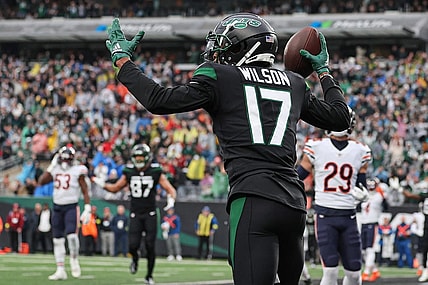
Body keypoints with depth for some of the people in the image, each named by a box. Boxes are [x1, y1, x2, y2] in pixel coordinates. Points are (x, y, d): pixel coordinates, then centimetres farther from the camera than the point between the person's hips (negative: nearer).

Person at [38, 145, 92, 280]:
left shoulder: (77, 171, -5)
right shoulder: (55, 170, 7)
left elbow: (85, 192, -4)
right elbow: (41, 181, -1)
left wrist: (87, 209, -10)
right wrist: (51, 166, -3)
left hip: (71, 207, -5)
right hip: (57, 207, 5)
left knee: (71, 235, -22)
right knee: (57, 239, 4)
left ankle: (74, 259, 4)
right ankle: (60, 270, 10)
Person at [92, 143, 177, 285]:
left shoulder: (156, 172, -3)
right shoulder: (129, 172, 4)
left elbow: (170, 189, -2)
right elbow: (115, 188, 16)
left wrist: (171, 199, -23)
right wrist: (103, 184, -1)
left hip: (150, 214, -2)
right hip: (135, 214, 2)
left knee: (150, 246, -5)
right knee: (133, 245, -9)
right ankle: (135, 259, 27)